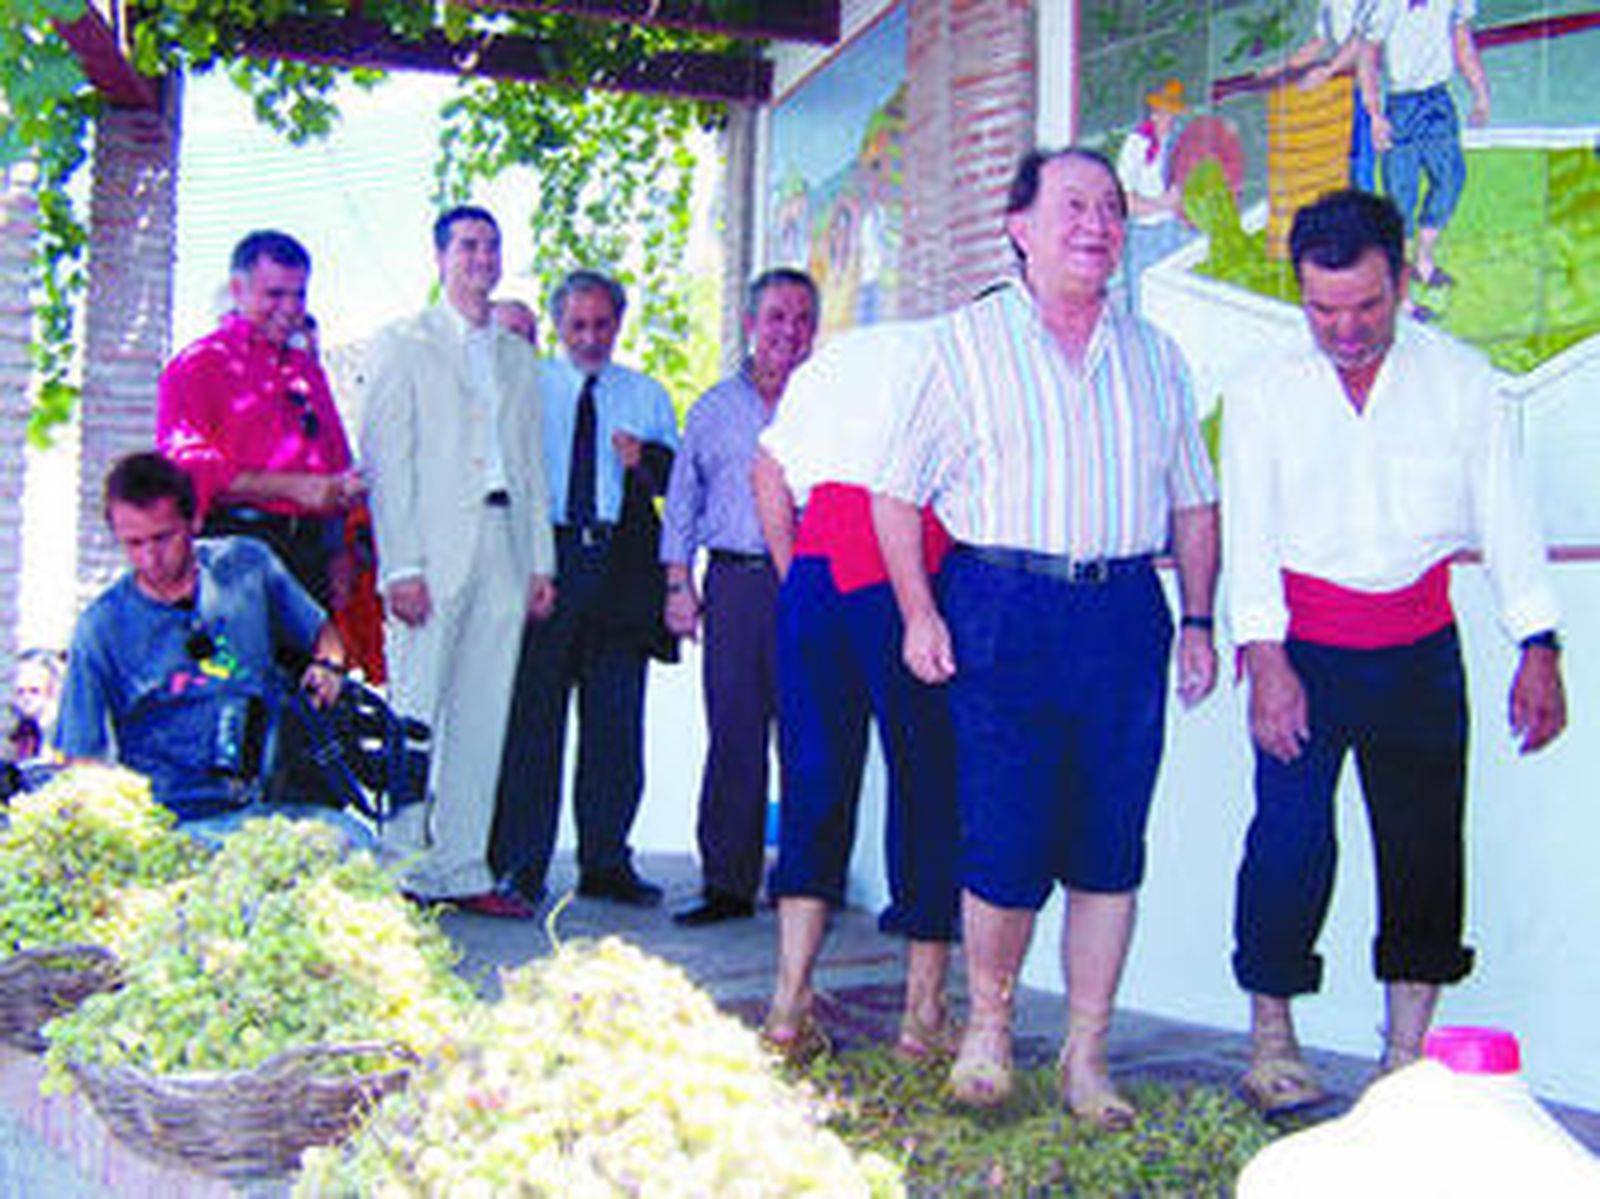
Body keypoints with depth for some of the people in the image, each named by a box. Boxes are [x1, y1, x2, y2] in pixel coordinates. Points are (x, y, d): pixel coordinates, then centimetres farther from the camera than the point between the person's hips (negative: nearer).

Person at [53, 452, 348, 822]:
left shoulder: (248, 565, 7)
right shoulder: (99, 630, -1)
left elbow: (321, 632, 22)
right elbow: (79, 756, 0)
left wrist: (329, 664, 1)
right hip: (165, 823, -2)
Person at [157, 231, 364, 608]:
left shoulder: (307, 367, 24)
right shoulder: (196, 366, 4)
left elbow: (337, 466, 24)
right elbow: (188, 469, -8)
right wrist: (292, 487, -14)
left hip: (310, 553, 5)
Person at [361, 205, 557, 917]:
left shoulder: (518, 357, 21)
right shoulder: (403, 345, 4)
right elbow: (386, 460, -4)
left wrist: (541, 563, 10)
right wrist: (401, 566, -13)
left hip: (503, 550, 5)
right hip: (433, 550, -5)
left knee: (484, 717, 4)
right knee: (415, 715, -6)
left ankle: (462, 869, 10)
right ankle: (399, 873, 1)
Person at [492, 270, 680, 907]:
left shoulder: (647, 395, 17)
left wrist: (644, 458, -14)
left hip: (622, 565, 2)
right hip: (543, 556, -2)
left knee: (617, 722, 3)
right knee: (531, 716, -3)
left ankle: (606, 863, 11)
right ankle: (521, 865, 4)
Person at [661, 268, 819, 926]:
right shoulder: (715, 407, 15)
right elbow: (683, 501, 16)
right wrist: (679, 583, 7)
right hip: (733, 581, 2)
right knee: (733, 731, 1)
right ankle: (728, 882, 7)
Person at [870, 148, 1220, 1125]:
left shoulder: (1155, 356, 15)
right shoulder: (968, 342, 5)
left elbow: (1194, 502, 18)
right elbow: (897, 493, 4)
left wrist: (1198, 620, 8)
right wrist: (920, 613, -6)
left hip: (1126, 613, 3)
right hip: (1002, 608, -3)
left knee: (1110, 849, 4)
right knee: (1005, 841, -5)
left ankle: (1086, 1060, 15)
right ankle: (988, 1025, 19)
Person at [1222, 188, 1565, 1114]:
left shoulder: (1463, 380, 3)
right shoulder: (1266, 394, 2)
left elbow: (1507, 518, 3)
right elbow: (1249, 535, -3)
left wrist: (1538, 648, -4)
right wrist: (1265, 658, -13)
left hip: (1421, 649, 2)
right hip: (1304, 646, -1)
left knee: (1425, 838, 4)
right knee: (1291, 835, -6)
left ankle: (1409, 1049, 16)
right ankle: (1271, 1038, 9)